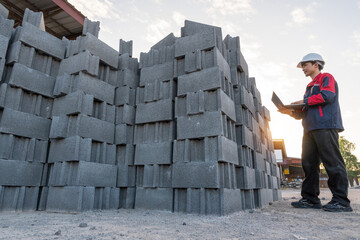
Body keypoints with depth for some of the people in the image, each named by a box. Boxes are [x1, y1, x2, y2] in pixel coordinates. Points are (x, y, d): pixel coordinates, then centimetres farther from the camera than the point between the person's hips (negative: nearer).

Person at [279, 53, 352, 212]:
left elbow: (328, 96, -13)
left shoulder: (326, 78, 7)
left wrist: (305, 101, -4)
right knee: (309, 163, 4)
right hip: (310, 128, 8)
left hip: (326, 126, -8)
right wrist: (292, 112, 11)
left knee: (332, 162, -9)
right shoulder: (309, 87, 30)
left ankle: (341, 201, -3)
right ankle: (310, 199, 8)